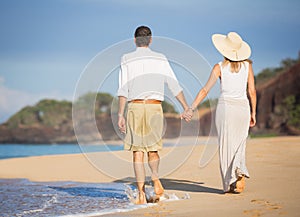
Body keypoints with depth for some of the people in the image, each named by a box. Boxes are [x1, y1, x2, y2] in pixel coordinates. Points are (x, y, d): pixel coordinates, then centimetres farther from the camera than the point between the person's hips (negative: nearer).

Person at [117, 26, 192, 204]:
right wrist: (186, 107, 5)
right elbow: (175, 86, 3)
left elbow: (123, 90, -3)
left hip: (135, 106, -1)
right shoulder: (160, 59, 8)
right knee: (153, 150, 13)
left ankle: (141, 194, -6)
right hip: (155, 107, 1)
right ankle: (155, 175, -18)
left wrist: (121, 115, -3)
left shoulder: (127, 60, 4)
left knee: (138, 153, 2)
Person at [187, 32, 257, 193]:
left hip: (225, 106, -2)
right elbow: (252, 91, 4)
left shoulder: (219, 67, -2)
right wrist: (253, 113, 12)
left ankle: (229, 184, 3)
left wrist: (191, 108, -1)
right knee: (239, 144, 13)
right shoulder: (247, 65, 5)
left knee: (226, 145, 4)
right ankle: (239, 170, -16)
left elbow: (205, 90, -4)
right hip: (243, 107, 2)